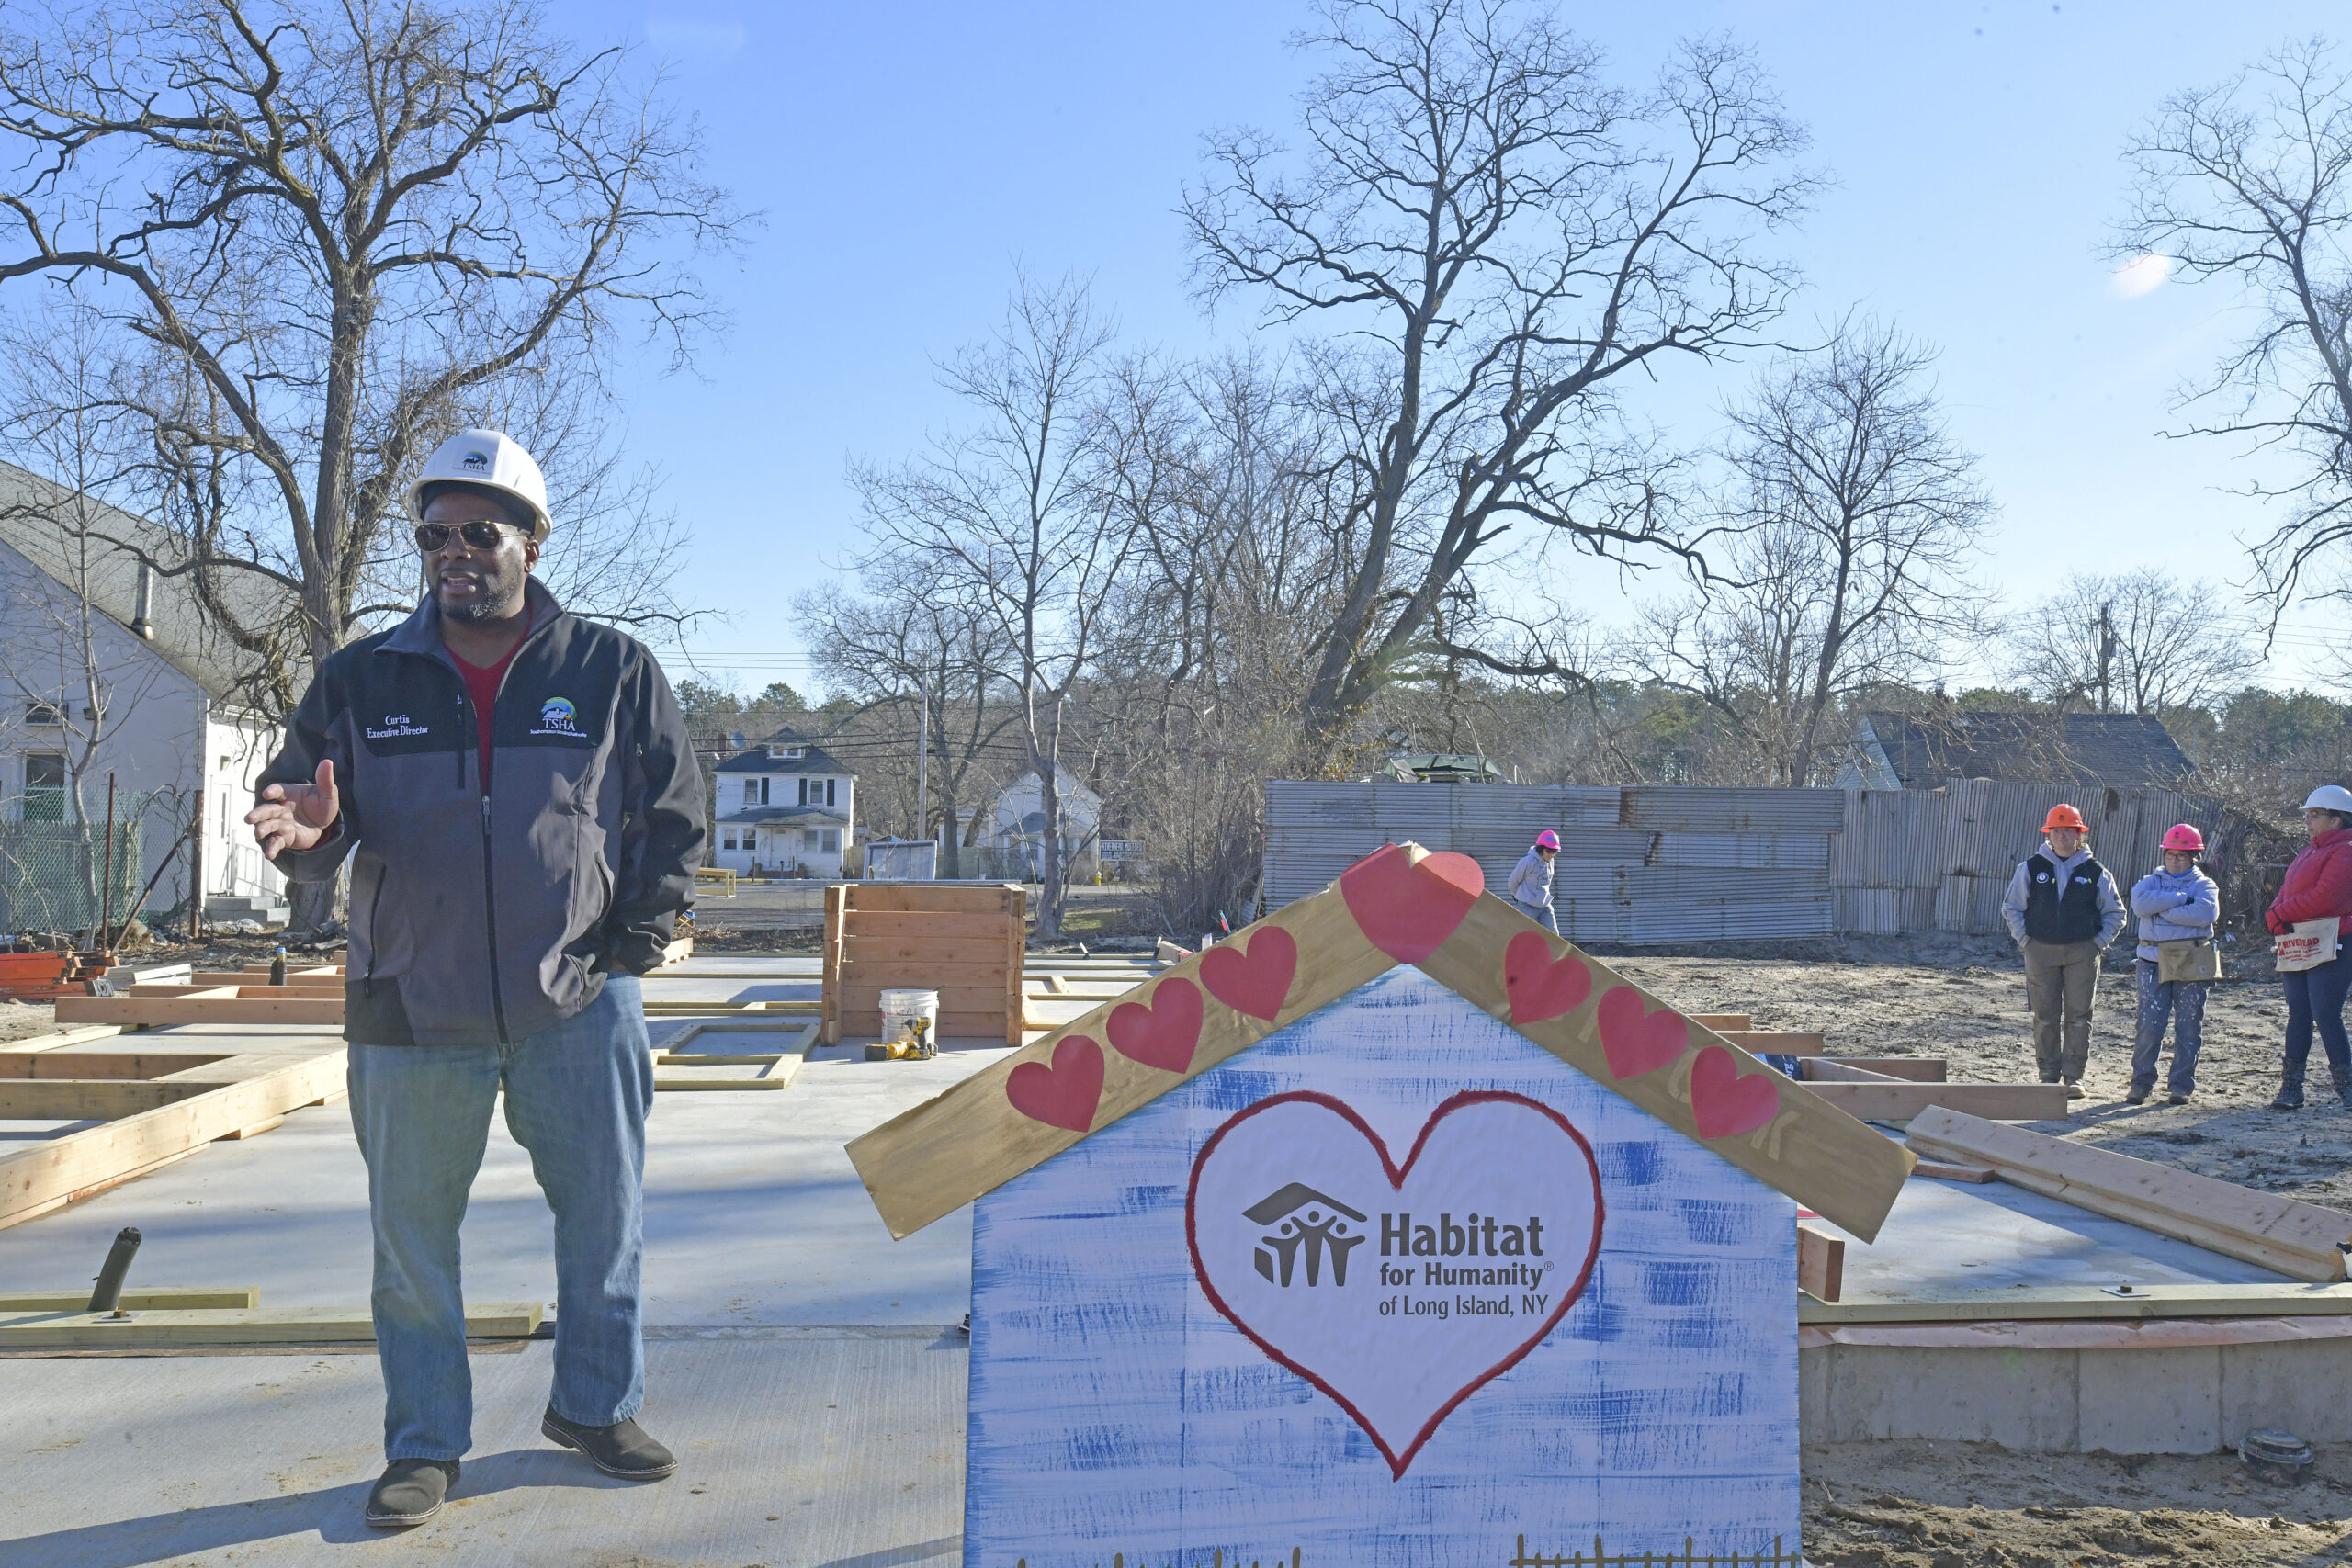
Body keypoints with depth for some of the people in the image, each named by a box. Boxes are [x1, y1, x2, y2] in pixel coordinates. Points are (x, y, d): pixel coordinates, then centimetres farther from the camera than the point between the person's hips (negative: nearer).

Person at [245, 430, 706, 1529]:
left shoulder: (613, 672, 0)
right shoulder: (360, 680, 3)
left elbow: (674, 820, 6)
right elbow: (303, 811, 6)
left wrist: (633, 944, 0)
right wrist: (307, 836, -18)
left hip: (578, 1004, 0)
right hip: (412, 1013, 1)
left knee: (605, 1218, 10)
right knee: (411, 1236, 9)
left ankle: (594, 1405, 31)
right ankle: (424, 1443, 26)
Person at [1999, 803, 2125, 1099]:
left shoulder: (2095, 872, 5)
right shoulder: (2031, 868, 4)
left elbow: (2115, 913, 13)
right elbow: (2011, 906, 10)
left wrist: (2099, 942, 2)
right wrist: (2024, 940, 1)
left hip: (2082, 954, 0)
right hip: (2041, 951, 0)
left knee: (2078, 1017, 0)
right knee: (2045, 1017, 2)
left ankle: (2074, 1077, 7)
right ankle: (2049, 1076, 10)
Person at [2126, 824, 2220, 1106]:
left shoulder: (2204, 885, 8)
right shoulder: (2151, 881, 13)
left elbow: (2206, 913, -15)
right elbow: (2140, 903, -11)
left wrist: (2163, 910, -13)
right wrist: (2182, 898, -13)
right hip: (2153, 963, 1)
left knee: (2188, 1027, 3)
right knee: (2149, 1025, -5)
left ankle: (2181, 1086, 11)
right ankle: (2141, 1083, 4)